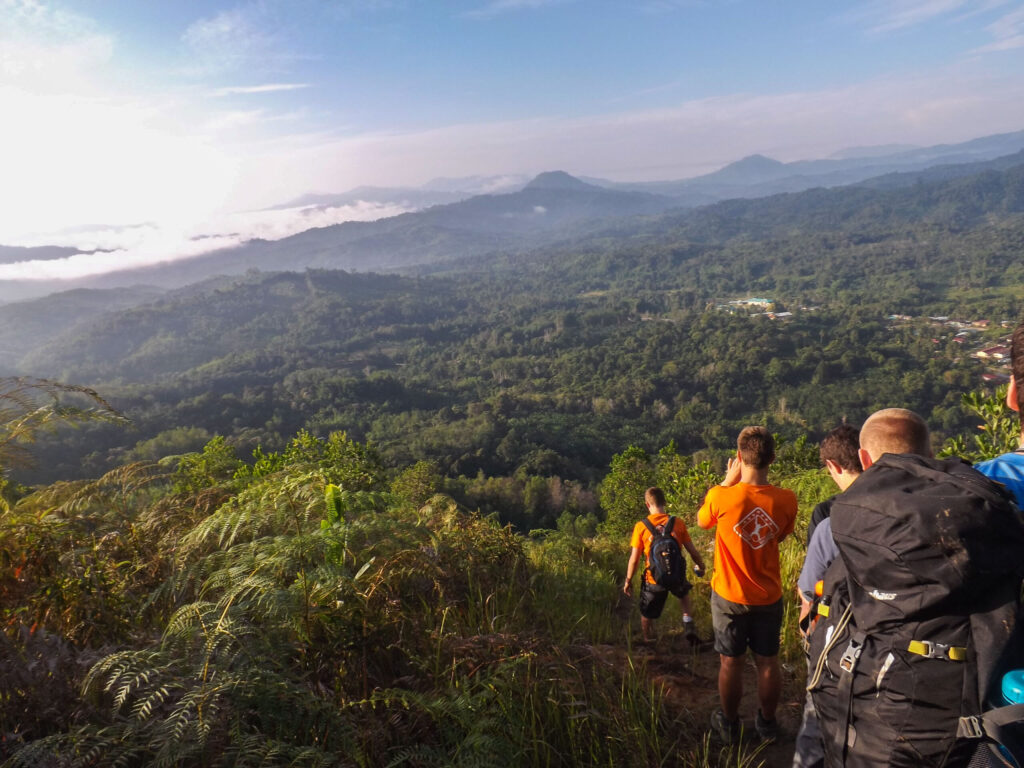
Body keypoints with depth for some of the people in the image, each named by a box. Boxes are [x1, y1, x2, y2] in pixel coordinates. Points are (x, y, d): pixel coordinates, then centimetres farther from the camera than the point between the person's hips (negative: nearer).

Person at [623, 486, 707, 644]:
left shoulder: (641, 526, -13)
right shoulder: (678, 523, -8)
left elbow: (634, 559, -10)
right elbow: (692, 550, 0)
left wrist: (628, 581, 4)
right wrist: (700, 565, 21)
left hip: (654, 579, -2)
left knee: (647, 616, 20)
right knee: (684, 594, 36)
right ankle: (688, 624, 20)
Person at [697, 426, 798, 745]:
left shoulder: (722, 496, -23)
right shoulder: (787, 500, -14)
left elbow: (702, 520, 0)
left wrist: (728, 482, 1)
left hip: (729, 596, -2)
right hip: (769, 597, 2)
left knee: (730, 663, 13)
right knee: (768, 662, 17)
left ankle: (729, 724, 30)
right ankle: (767, 724, 34)